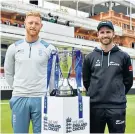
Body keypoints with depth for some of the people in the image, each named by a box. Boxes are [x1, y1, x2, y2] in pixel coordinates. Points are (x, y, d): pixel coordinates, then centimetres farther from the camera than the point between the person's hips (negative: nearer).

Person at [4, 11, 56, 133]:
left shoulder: (49, 48, 1)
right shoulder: (14, 47, 5)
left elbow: (54, 74, 6)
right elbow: (8, 73, 14)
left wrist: (47, 93, 6)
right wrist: (18, 90, 11)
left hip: (41, 98, -1)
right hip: (19, 98, 2)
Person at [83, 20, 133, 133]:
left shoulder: (123, 56, 3)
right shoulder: (90, 57, 5)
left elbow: (128, 81, 8)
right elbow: (86, 80, 12)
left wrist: (119, 95, 8)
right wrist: (94, 94, 11)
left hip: (117, 107, -1)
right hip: (95, 106, 1)